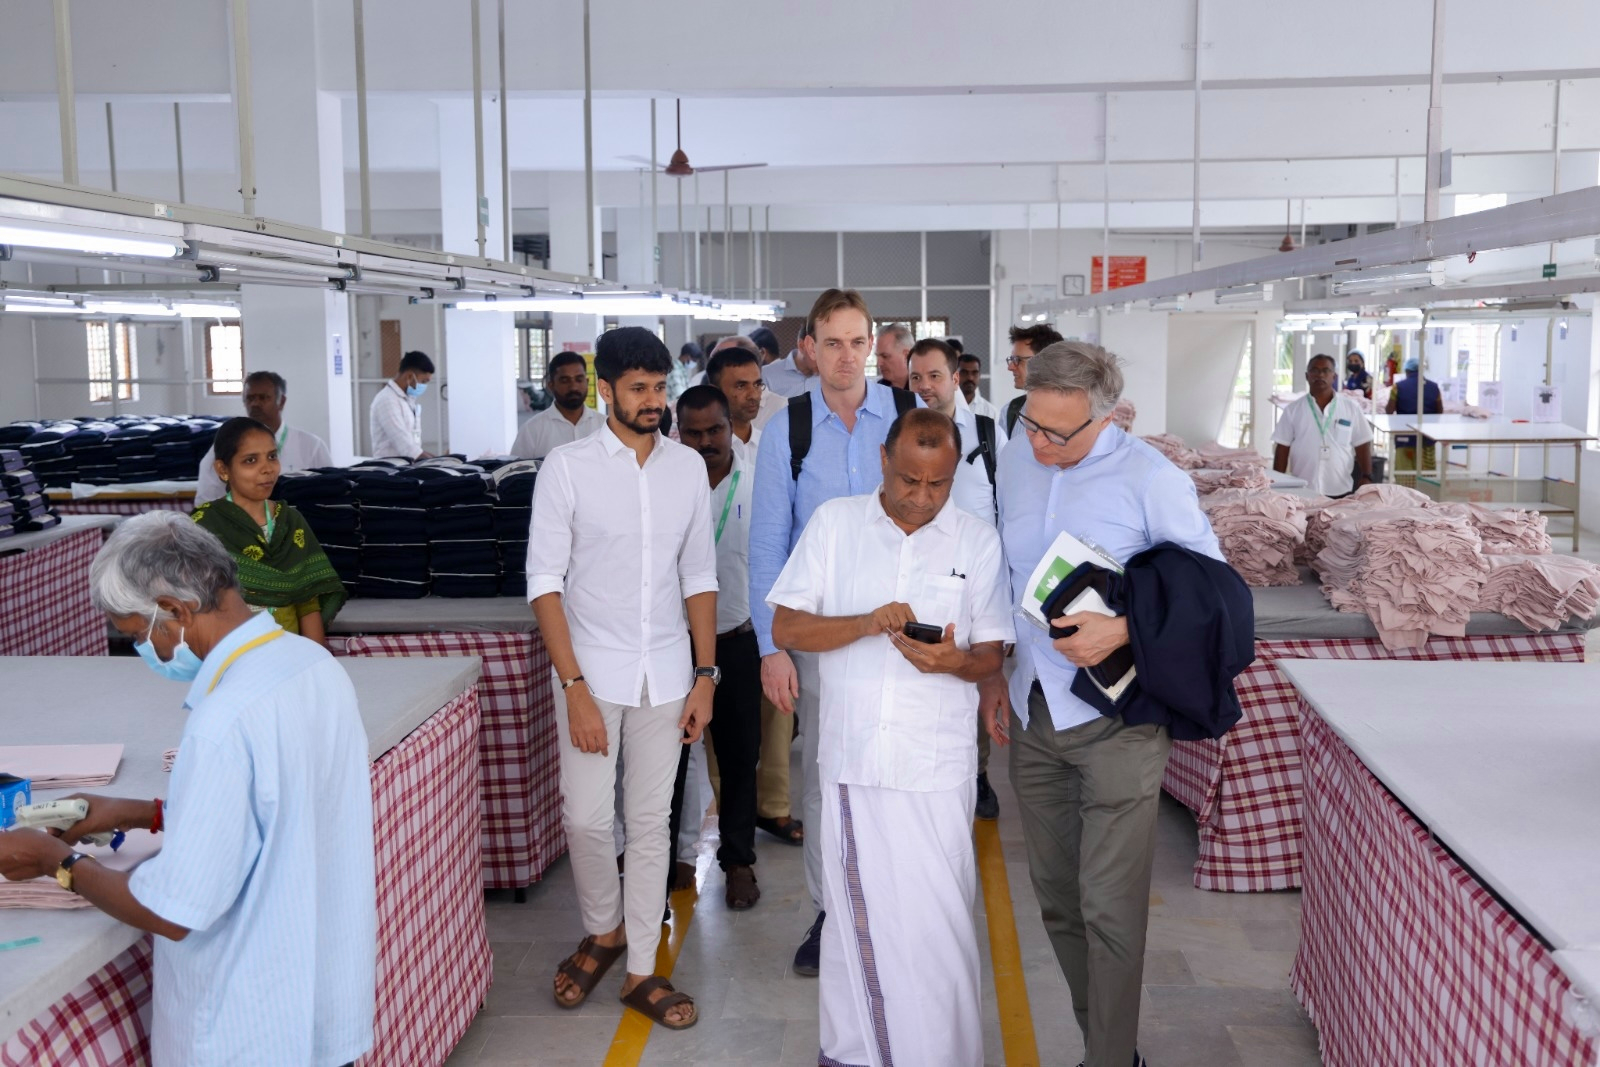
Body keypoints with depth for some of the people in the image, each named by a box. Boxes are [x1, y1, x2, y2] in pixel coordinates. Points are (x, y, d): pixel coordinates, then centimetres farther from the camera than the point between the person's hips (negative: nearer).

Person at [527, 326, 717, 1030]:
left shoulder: (688, 467, 4)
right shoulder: (568, 467, -7)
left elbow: (699, 576, 8)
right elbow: (545, 582, -8)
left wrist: (705, 676, 4)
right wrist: (574, 685, -14)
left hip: (666, 674, 3)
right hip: (593, 669, -3)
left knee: (651, 821, 8)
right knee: (585, 817, -1)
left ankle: (641, 971, 21)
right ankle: (603, 931, 28)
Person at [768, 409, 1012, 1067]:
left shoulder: (979, 541, 3)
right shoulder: (834, 522, 4)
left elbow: (991, 657, 6)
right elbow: (786, 628, 0)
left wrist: (953, 660, -17)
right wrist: (867, 624, -16)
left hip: (937, 765, -1)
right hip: (851, 757, 1)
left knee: (936, 925, -1)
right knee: (854, 912, 12)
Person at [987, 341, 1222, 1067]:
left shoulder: (1151, 480, -11)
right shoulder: (1012, 465, 5)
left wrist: (1122, 629, -22)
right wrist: (994, 674, 12)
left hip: (1114, 718, -5)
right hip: (1031, 713, 6)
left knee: (1110, 908, -2)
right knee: (1056, 897, 14)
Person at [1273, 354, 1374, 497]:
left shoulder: (1351, 408, 5)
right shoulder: (1293, 410, 5)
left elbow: (1362, 445, 7)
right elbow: (1282, 449, 5)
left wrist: (1366, 477, -2)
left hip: (1340, 491, 0)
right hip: (1301, 492, 0)